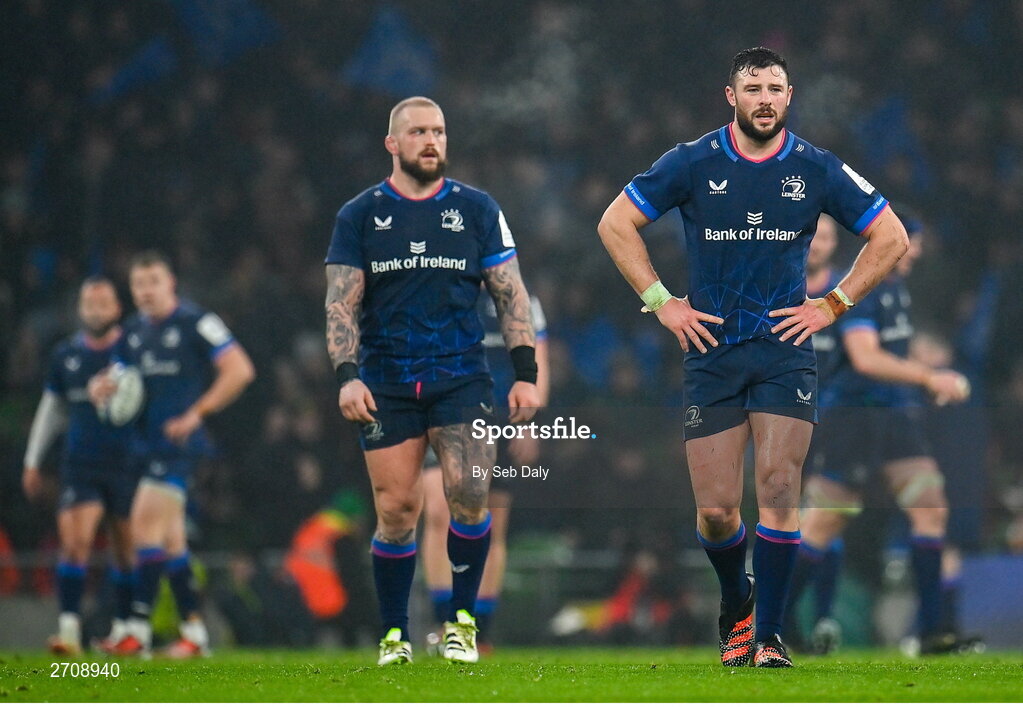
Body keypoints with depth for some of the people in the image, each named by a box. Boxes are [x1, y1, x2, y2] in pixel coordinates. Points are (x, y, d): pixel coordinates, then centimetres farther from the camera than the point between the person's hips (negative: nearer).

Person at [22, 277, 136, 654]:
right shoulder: (66, 355, 8)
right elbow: (51, 410, 19)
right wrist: (33, 461, 18)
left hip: (127, 464, -2)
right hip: (80, 464, 2)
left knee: (127, 550, 6)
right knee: (74, 541, -13)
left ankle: (123, 626, 21)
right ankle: (69, 628, -16)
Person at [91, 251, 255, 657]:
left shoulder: (195, 323, -8)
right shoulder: (133, 332, 14)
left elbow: (239, 370, -12)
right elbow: (118, 378, 22)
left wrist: (197, 414, -15)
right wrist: (100, 387, -4)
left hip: (178, 442, -8)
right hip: (145, 446, 8)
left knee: (146, 521, -18)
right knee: (170, 538, 10)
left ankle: (139, 628, -19)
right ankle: (194, 629, 16)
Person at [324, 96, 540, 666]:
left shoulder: (477, 209, 8)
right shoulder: (360, 216, 6)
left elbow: (511, 295, 8)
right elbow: (342, 303, 2)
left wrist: (526, 373, 0)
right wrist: (347, 375, -12)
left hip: (462, 378, 0)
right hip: (386, 384, 0)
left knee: (469, 493, -15)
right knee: (397, 509, -2)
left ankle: (462, 620, 1)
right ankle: (394, 635, 10)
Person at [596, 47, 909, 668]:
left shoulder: (817, 169, 2)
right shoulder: (693, 164, 0)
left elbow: (891, 237, 10)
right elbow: (616, 224, 7)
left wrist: (833, 306, 4)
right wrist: (661, 303, 0)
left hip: (785, 349, 0)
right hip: (712, 353, 0)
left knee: (779, 488, -14)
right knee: (715, 511, -2)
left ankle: (769, 635, -6)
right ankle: (737, 602, 27)